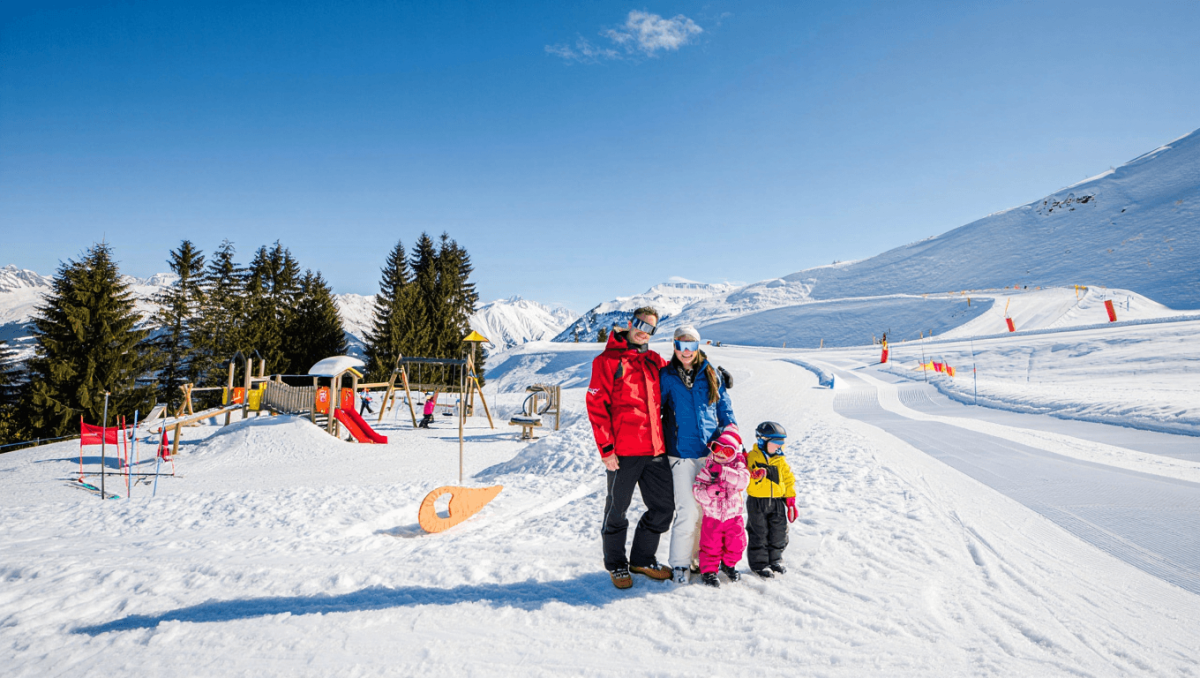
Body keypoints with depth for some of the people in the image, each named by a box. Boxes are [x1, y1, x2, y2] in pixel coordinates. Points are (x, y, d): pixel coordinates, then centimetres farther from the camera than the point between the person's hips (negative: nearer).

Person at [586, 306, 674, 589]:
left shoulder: (655, 361, 13)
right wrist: (606, 448, -13)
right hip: (623, 451, -5)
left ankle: (642, 559, 31)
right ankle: (616, 564, 28)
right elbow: (596, 406, -8)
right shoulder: (607, 361, -3)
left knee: (663, 508, 11)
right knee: (617, 510, 8)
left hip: (655, 449, 6)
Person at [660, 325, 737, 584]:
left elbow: (725, 408, 15)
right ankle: (679, 562, 8)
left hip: (710, 452, 3)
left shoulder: (711, 376, 7)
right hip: (681, 453, -3)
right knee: (688, 510, -7)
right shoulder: (666, 376, 1)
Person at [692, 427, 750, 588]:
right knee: (711, 546, -1)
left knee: (736, 544, 10)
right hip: (712, 516, -1)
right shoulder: (708, 468, -4)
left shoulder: (738, 467, -5)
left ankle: (728, 564, 37)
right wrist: (708, 491, -28)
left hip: (733, 516, 1)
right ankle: (708, 570, 19)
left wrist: (723, 472, -34)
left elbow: (743, 480, -27)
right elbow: (696, 487, -8)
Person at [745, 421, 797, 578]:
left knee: (778, 533, 10)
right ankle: (759, 564, 16)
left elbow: (789, 480, 11)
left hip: (777, 502, 4)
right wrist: (754, 476, -28)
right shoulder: (751, 458, -8)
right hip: (757, 502, -4)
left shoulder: (781, 461, 4)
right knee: (759, 534, 3)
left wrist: (791, 500, 7)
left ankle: (775, 560, 30)